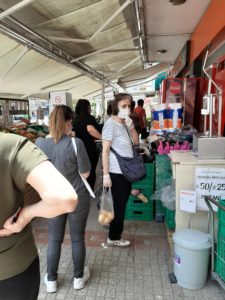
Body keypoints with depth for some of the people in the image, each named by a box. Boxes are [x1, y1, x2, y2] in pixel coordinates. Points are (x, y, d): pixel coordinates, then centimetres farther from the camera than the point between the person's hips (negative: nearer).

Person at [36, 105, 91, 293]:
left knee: (54, 239, 20)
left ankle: (51, 280, 37)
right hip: (77, 198, -2)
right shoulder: (76, 143, -22)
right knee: (77, 238, 17)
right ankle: (79, 277, 37)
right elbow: (85, 173, -12)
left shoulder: (39, 143, -11)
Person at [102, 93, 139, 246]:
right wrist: (106, 175, -20)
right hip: (116, 172, -8)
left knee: (123, 203, 20)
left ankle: (116, 229, 40)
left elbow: (136, 141, 10)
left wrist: (131, 127, -7)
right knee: (119, 204, 3)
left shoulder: (126, 123, 9)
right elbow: (105, 150, -18)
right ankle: (114, 237, 21)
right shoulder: (111, 124, -15)